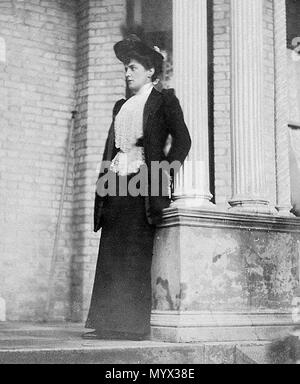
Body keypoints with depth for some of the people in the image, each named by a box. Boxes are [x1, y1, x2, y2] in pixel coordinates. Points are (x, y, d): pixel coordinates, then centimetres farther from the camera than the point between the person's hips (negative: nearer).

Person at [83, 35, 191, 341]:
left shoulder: (164, 100, 7)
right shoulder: (121, 106, 25)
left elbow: (182, 138, -3)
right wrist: (105, 178, 10)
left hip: (144, 181, -6)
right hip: (117, 181, 6)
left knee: (137, 255, -8)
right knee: (110, 255, 0)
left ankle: (134, 324, -5)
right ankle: (106, 322, 2)